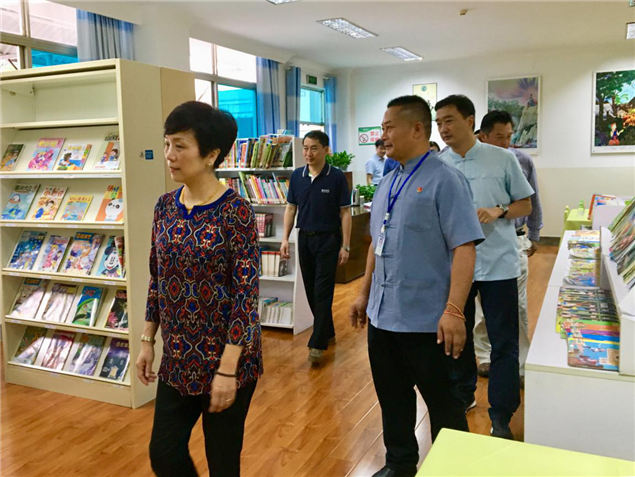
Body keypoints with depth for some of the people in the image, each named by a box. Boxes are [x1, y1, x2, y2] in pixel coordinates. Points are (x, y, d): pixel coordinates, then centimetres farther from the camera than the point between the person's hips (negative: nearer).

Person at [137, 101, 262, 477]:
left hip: (227, 357, -5)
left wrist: (228, 369, -19)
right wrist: (148, 341, 10)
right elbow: (157, 280, 10)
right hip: (179, 358, 6)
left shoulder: (235, 211, -16)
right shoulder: (165, 207, 2)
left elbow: (247, 293, -18)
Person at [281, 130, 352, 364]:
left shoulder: (336, 177, -9)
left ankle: (318, 343, 0)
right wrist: (285, 238, 2)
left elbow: (345, 213, -7)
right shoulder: (296, 176, 4)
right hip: (304, 238, 5)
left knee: (322, 292, -5)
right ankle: (327, 332, 29)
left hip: (328, 239, -5)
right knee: (311, 290, 12)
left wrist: (345, 246, -11)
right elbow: (291, 208, 10)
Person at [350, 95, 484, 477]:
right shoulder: (388, 184, 11)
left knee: (442, 402, 9)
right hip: (383, 315, 7)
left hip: (425, 319, -7)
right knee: (393, 398, 19)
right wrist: (365, 294, 20)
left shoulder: (444, 180, -12)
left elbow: (464, 248, -19)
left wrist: (454, 311, -25)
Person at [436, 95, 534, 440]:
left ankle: (501, 418, 16)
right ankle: (462, 395, 36)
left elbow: (525, 204, 4)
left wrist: (499, 211, -15)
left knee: (504, 343, 3)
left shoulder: (502, 159, -2)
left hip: (497, 264, -2)